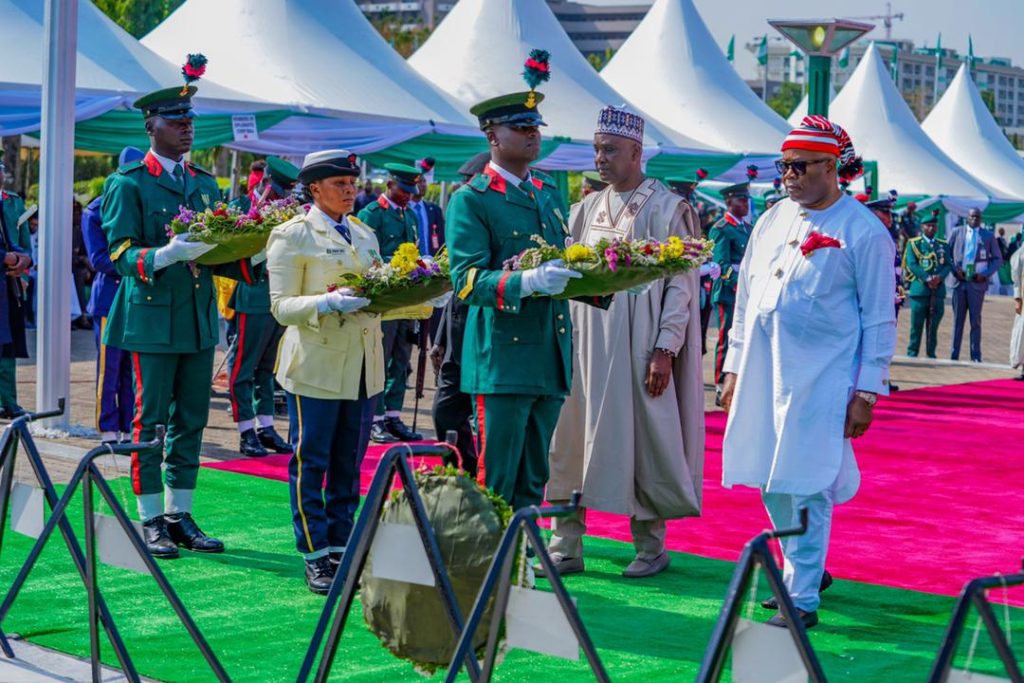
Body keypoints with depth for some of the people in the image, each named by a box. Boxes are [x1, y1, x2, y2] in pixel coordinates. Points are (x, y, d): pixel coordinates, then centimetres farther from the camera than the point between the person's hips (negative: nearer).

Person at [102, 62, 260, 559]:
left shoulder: (205, 184, 15)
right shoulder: (129, 184, -4)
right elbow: (121, 254, -11)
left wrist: (251, 258, -4)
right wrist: (166, 255, -29)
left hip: (199, 319, 6)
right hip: (151, 318, -6)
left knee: (191, 422, 9)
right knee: (150, 422, 0)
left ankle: (179, 516, 18)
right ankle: (152, 522, 8)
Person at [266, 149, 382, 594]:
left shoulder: (364, 234, 15)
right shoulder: (293, 235, -4)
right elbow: (281, 306, -9)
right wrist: (327, 302, -25)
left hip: (363, 366, 6)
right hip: (316, 364, -6)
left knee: (350, 462, 10)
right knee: (310, 461, -1)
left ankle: (341, 547, 18)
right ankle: (315, 556, 6)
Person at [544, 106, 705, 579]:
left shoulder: (666, 209, -3)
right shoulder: (587, 209, 13)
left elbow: (680, 285, -7)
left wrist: (666, 350, -14)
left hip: (639, 348, -5)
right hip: (587, 344, 5)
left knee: (641, 439, 0)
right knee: (573, 441, 2)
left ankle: (650, 547, 14)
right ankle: (566, 547, 8)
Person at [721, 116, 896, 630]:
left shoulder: (863, 232, -6)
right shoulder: (773, 220, 12)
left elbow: (879, 320, -4)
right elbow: (747, 298, 17)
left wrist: (866, 392, -8)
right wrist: (734, 369, 15)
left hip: (820, 377, -6)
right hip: (763, 371, 6)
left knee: (805, 486, -7)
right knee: (770, 482, 11)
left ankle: (803, 600, 1)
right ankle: (805, 570, 30)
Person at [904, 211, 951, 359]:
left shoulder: (943, 245, 17)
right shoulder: (913, 243, 5)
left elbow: (948, 264, 8)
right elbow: (912, 264, -6)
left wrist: (939, 277, -12)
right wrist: (927, 279, -15)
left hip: (938, 289, 3)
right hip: (920, 288, -3)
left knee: (934, 324, 5)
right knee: (917, 323, -2)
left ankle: (931, 353, 10)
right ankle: (912, 352, 3)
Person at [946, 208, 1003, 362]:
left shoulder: (988, 236, 5)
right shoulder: (956, 232, 6)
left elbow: (998, 259, 7)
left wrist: (986, 274, -7)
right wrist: (954, 270, -6)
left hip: (977, 282, -1)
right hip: (959, 281, 1)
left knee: (975, 320, 1)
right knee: (958, 319, 6)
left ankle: (976, 356, 7)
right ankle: (954, 355, 10)